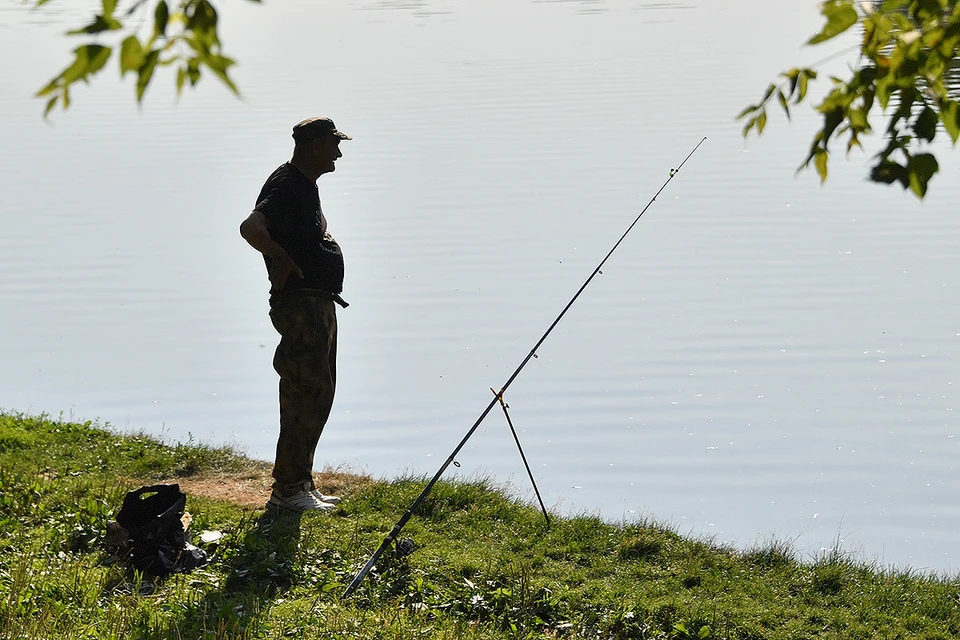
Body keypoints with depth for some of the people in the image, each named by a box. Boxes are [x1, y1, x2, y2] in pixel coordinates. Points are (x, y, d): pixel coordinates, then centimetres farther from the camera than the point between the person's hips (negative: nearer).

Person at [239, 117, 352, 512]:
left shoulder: (306, 184, 16)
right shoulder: (286, 186, -16)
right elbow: (251, 228, -33)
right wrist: (282, 260, -23)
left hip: (320, 304, 11)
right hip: (301, 305, -11)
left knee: (316, 396, 14)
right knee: (305, 397, -8)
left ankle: (301, 484, 22)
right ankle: (287, 490, -4)